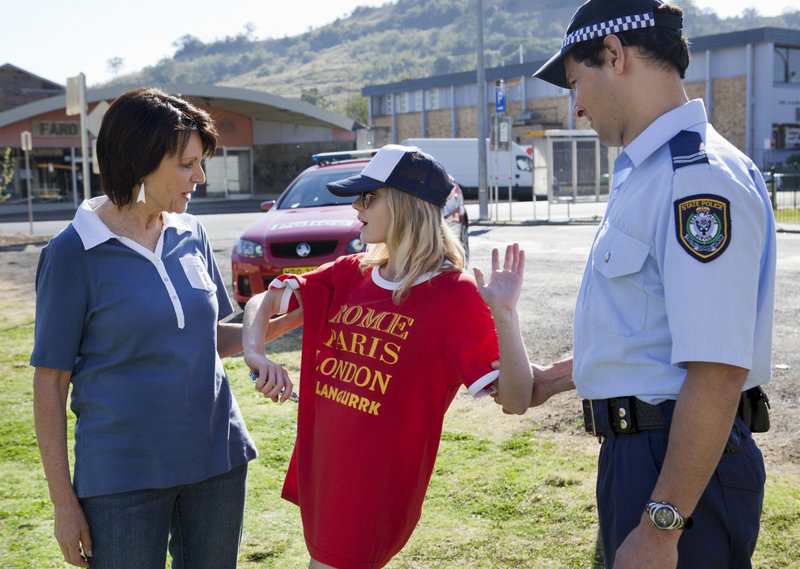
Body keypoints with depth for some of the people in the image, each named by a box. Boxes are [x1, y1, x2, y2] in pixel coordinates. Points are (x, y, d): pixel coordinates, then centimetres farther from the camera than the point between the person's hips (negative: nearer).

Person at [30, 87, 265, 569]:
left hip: (216, 460, 5)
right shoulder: (74, 253, -10)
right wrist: (63, 501, -7)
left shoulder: (192, 236, 4)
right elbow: (50, 383, -7)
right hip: (123, 475, -4)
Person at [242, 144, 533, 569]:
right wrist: (254, 352, -12)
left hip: (378, 482, -7)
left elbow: (515, 398, -20)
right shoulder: (350, 274, 2)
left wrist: (504, 313, -34)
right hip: (320, 467, 7)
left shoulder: (454, 295, -15)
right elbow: (265, 300, 8)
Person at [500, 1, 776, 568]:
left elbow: (718, 372, -26)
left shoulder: (699, 176, -20)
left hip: (681, 467, -10)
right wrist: (550, 380, 29)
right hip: (636, 451, 10)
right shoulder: (647, 174, 14)